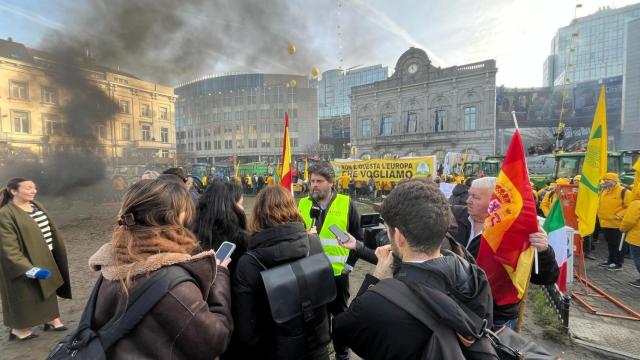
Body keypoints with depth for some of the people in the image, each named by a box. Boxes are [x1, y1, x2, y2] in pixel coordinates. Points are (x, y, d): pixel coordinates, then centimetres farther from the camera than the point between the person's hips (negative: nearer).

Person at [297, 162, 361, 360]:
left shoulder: (346, 204, -7)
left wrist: (349, 264, -4)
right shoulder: (303, 204, -1)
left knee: (340, 314, 18)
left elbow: (358, 238, -2)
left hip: (337, 272, -2)